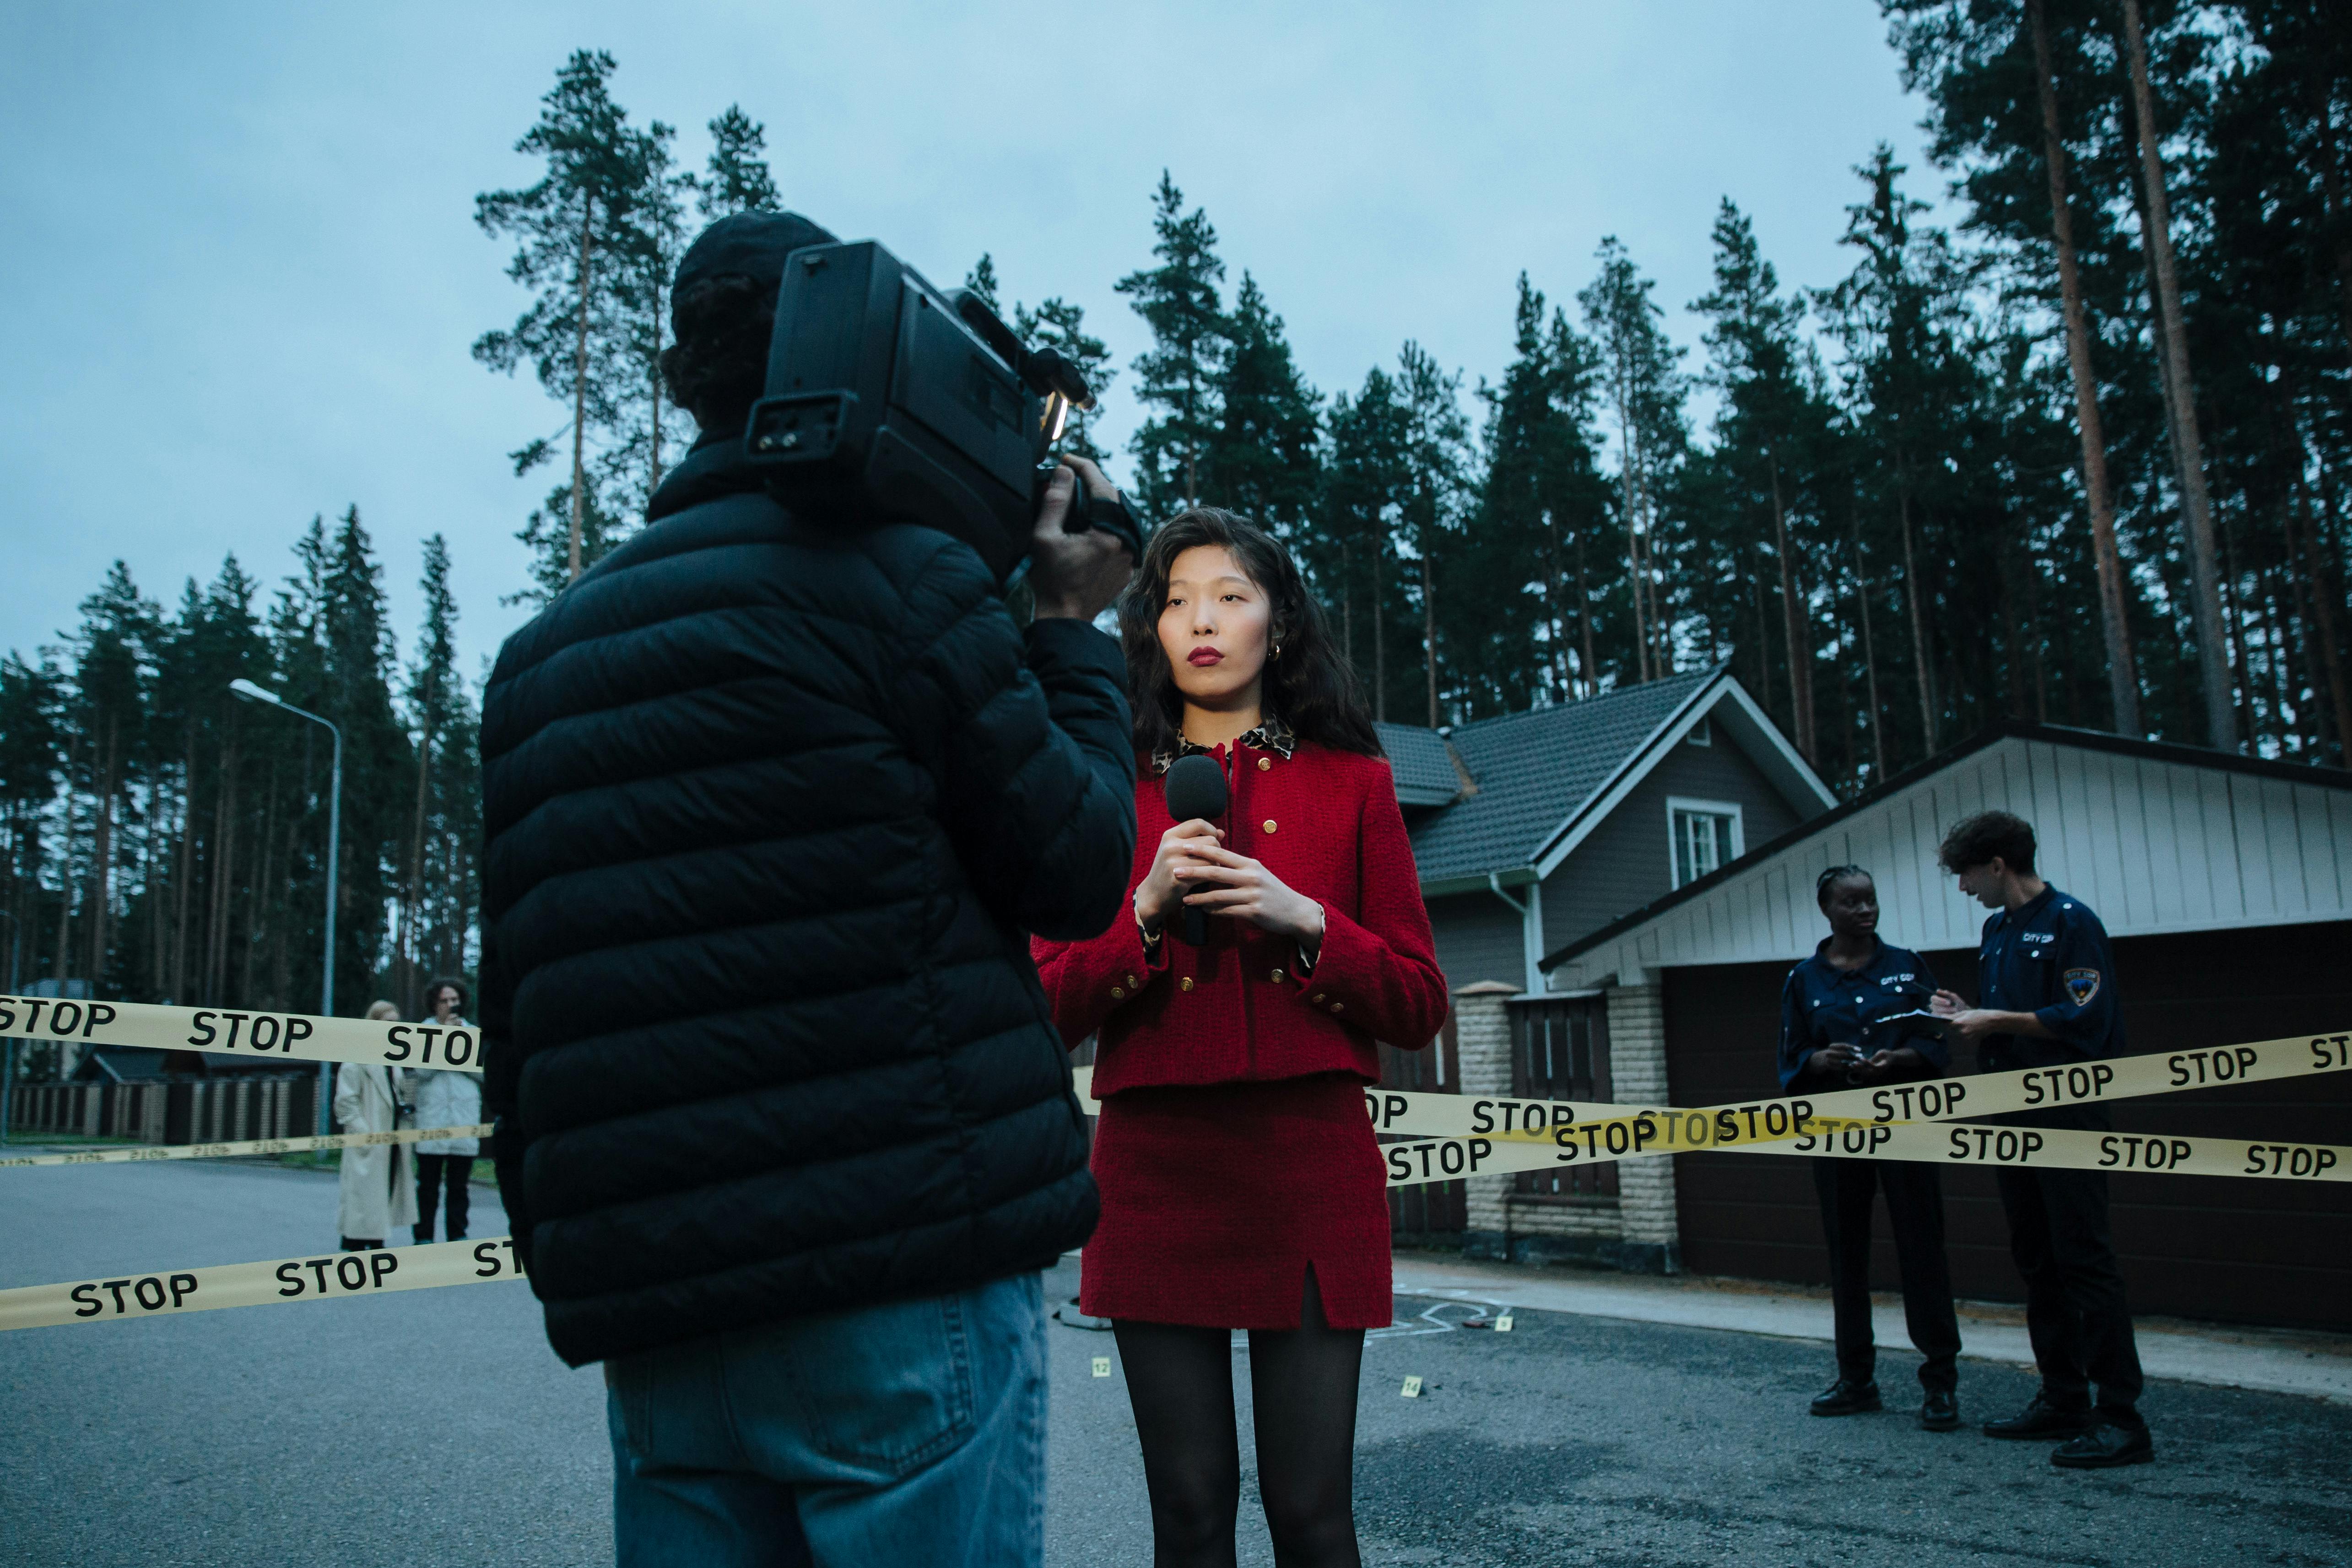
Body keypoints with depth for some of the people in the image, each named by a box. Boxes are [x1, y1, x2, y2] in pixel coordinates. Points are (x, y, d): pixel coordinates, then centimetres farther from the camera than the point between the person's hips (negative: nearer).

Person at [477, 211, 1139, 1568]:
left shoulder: (543, 654, 14)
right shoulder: (893, 573, -6)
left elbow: (518, 1023, 14)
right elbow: (1077, 872, -2)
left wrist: (572, 1275, 20)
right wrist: (1074, 631, 10)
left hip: (655, 1325, 7)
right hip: (903, 1290, -6)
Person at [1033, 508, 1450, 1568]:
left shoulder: (1350, 783, 10)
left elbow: (1419, 1006, 6)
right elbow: (1052, 1008, 5)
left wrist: (1304, 921, -9)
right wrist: (1145, 912, -11)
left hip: (1313, 1171, 0)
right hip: (1156, 1171, 1)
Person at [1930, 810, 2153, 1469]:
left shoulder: (2070, 923, -11)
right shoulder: (1997, 929, 15)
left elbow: (2086, 1021, -19)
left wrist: (1999, 1022, -16)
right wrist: (1969, 1013, 4)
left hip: (2066, 1114, -9)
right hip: (2012, 1118, 9)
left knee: (2083, 1259, -8)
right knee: (2037, 1261, 13)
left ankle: (2121, 1416, -3)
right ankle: (2062, 1400, 21)